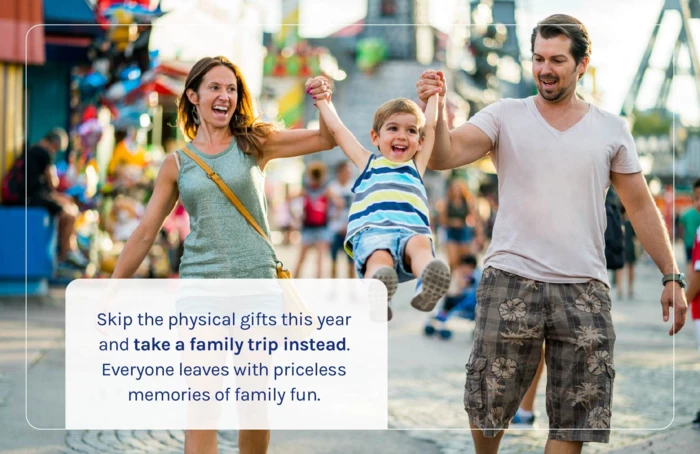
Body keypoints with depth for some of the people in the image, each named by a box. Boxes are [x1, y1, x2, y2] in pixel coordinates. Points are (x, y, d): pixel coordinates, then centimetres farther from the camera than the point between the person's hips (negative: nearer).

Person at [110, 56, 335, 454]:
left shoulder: (255, 144, 5)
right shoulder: (177, 163, 6)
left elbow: (328, 139, 4)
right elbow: (145, 234, 10)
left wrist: (324, 103, -16)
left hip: (258, 281, 0)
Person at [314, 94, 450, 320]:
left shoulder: (416, 166, 36)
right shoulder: (368, 163, 33)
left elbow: (431, 126, 40)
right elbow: (337, 129, 38)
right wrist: (322, 100, 48)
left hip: (412, 230, 1)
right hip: (371, 230, -1)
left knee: (420, 244, -36)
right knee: (379, 256, -36)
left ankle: (427, 288, -65)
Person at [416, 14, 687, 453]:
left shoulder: (611, 128, 8)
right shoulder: (505, 116, 3)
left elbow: (641, 207, 12)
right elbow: (445, 156, -10)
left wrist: (672, 277, 6)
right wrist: (436, 109, -30)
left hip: (585, 290, 1)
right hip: (510, 282, -1)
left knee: (575, 419, 3)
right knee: (488, 403, 3)